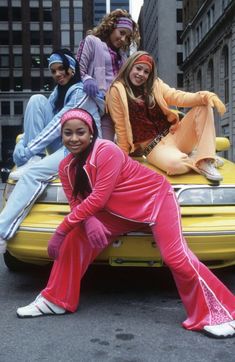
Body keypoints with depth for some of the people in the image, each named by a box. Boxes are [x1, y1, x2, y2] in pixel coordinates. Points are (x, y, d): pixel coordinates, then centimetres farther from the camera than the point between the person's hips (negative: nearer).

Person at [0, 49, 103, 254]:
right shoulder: (59, 90, 17)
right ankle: (33, 159, -15)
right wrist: (22, 145, -10)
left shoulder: (81, 91, -10)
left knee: (33, 173, -31)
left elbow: (58, 124, -19)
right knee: (37, 100, -11)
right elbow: (39, 120, 7)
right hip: (61, 143, 8)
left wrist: (27, 150, -22)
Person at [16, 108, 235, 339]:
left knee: (176, 257, -20)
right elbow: (77, 202, -5)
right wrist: (88, 222, -29)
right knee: (76, 238, -6)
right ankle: (55, 300, 7)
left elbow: (98, 198, -29)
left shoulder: (107, 151, -25)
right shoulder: (66, 166, -2)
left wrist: (60, 231, -28)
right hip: (120, 212, 7)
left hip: (156, 198, -7)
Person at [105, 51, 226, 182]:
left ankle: (205, 161, -19)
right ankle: (198, 161, -5)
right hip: (153, 146, -6)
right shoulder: (117, 90, -2)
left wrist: (206, 96, -20)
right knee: (175, 164, -39)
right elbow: (121, 127, -3)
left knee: (204, 106, -12)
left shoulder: (155, 85, 11)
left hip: (173, 135, 6)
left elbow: (178, 97, -3)